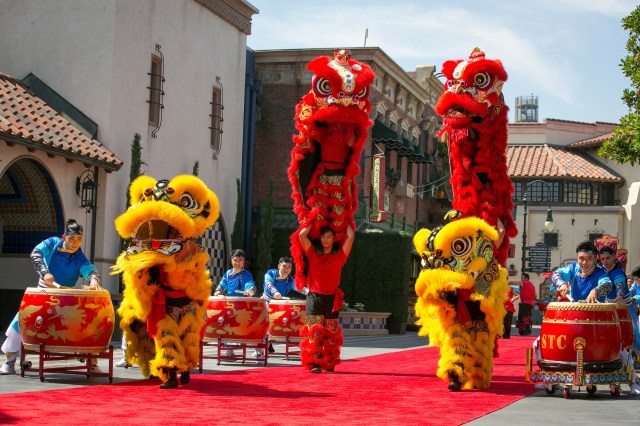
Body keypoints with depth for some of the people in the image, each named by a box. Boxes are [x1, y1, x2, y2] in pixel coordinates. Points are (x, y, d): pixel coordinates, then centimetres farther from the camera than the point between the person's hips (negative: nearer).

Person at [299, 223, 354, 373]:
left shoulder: (339, 255, 8)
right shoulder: (313, 253, 10)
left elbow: (350, 237, -1)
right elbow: (302, 235, 3)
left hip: (331, 299, 0)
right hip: (314, 297, 0)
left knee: (330, 333, 3)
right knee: (314, 331, -8)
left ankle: (329, 364, 7)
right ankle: (314, 363, -12)